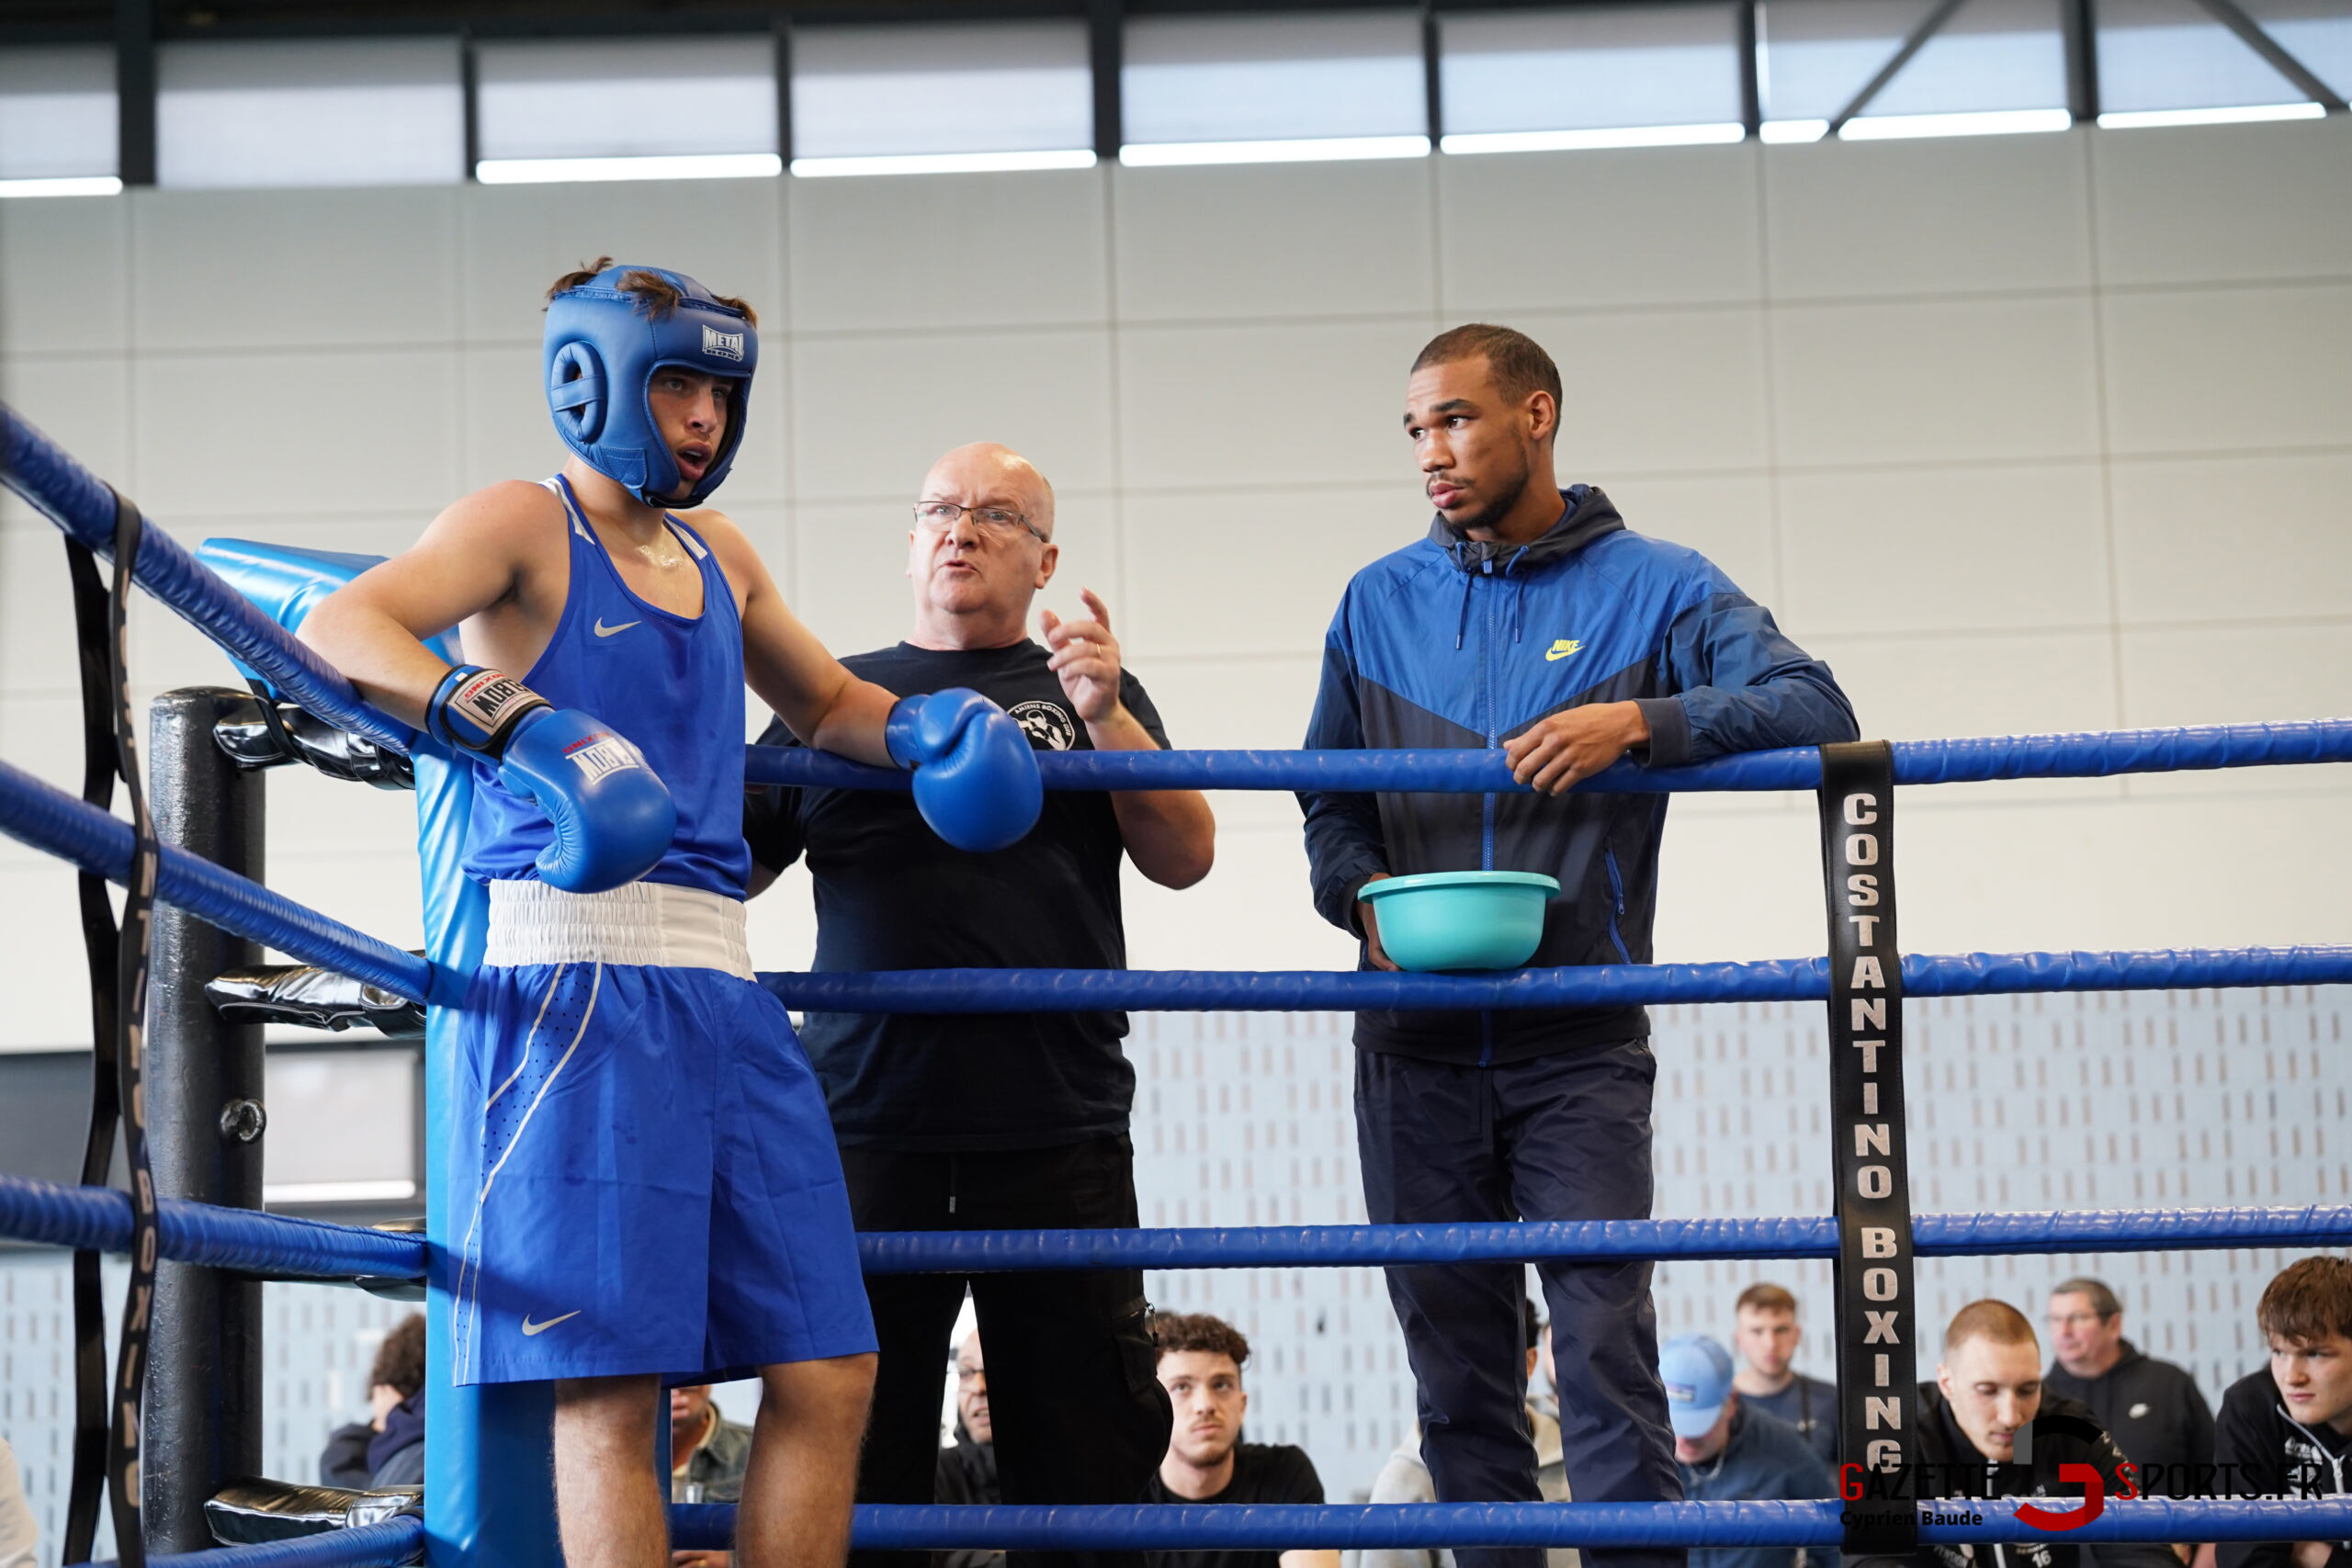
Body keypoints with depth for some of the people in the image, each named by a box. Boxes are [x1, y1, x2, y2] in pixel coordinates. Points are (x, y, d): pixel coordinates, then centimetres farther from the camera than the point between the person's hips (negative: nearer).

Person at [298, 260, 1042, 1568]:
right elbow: (339, 630, -16)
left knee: (827, 1373, 4)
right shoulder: (526, 527, 1)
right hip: (577, 978, -7)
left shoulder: (721, 558, 22)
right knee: (610, 1385, -10)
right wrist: (517, 724, -30)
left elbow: (826, 702, 39)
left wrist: (927, 725, 17)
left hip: (723, 984, 7)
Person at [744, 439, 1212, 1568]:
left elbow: (1184, 858, 3)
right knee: (857, 1453, 2)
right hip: (867, 1124, 1)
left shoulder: (1087, 692, 14)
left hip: (1057, 1130, 0)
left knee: (1084, 1451, 0)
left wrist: (1105, 716, -9)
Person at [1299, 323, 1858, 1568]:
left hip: (1578, 1040, -3)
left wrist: (1642, 723, -24)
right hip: (1417, 1043, 3)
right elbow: (1329, 801, 15)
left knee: (1606, 1338, -12)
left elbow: (1813, 705, -10)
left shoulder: (1652, 587, 3)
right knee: (1452, 1358, 6)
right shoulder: (1381, 603, 13)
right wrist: (1364, 896, -7)